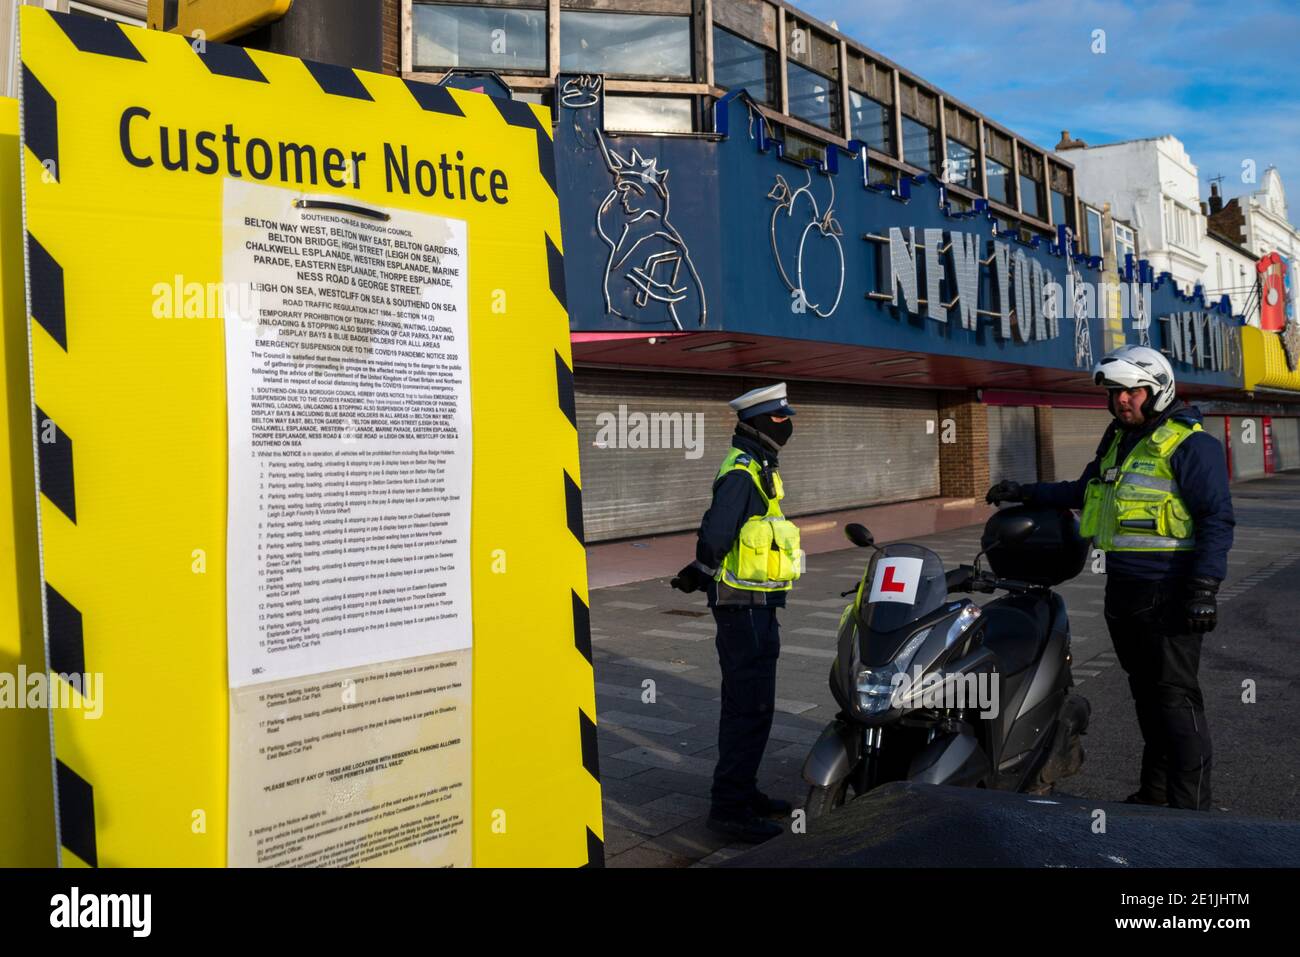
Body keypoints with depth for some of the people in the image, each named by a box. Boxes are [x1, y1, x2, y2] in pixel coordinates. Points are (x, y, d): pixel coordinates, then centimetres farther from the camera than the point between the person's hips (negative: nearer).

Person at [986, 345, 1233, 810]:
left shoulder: (1188, 444, -9)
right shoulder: (1117, 441, 17)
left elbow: (1217, 518, -13)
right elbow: (1083, 491, 30)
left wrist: (1204, 588, -19)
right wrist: (1027, 492, 22)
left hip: (1168, 593, -8)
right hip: (1123, 590, 9)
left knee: (1176, 696, -6)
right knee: (1145, 694, 16)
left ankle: (1190, 805, 1)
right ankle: (1155, 792, 28)